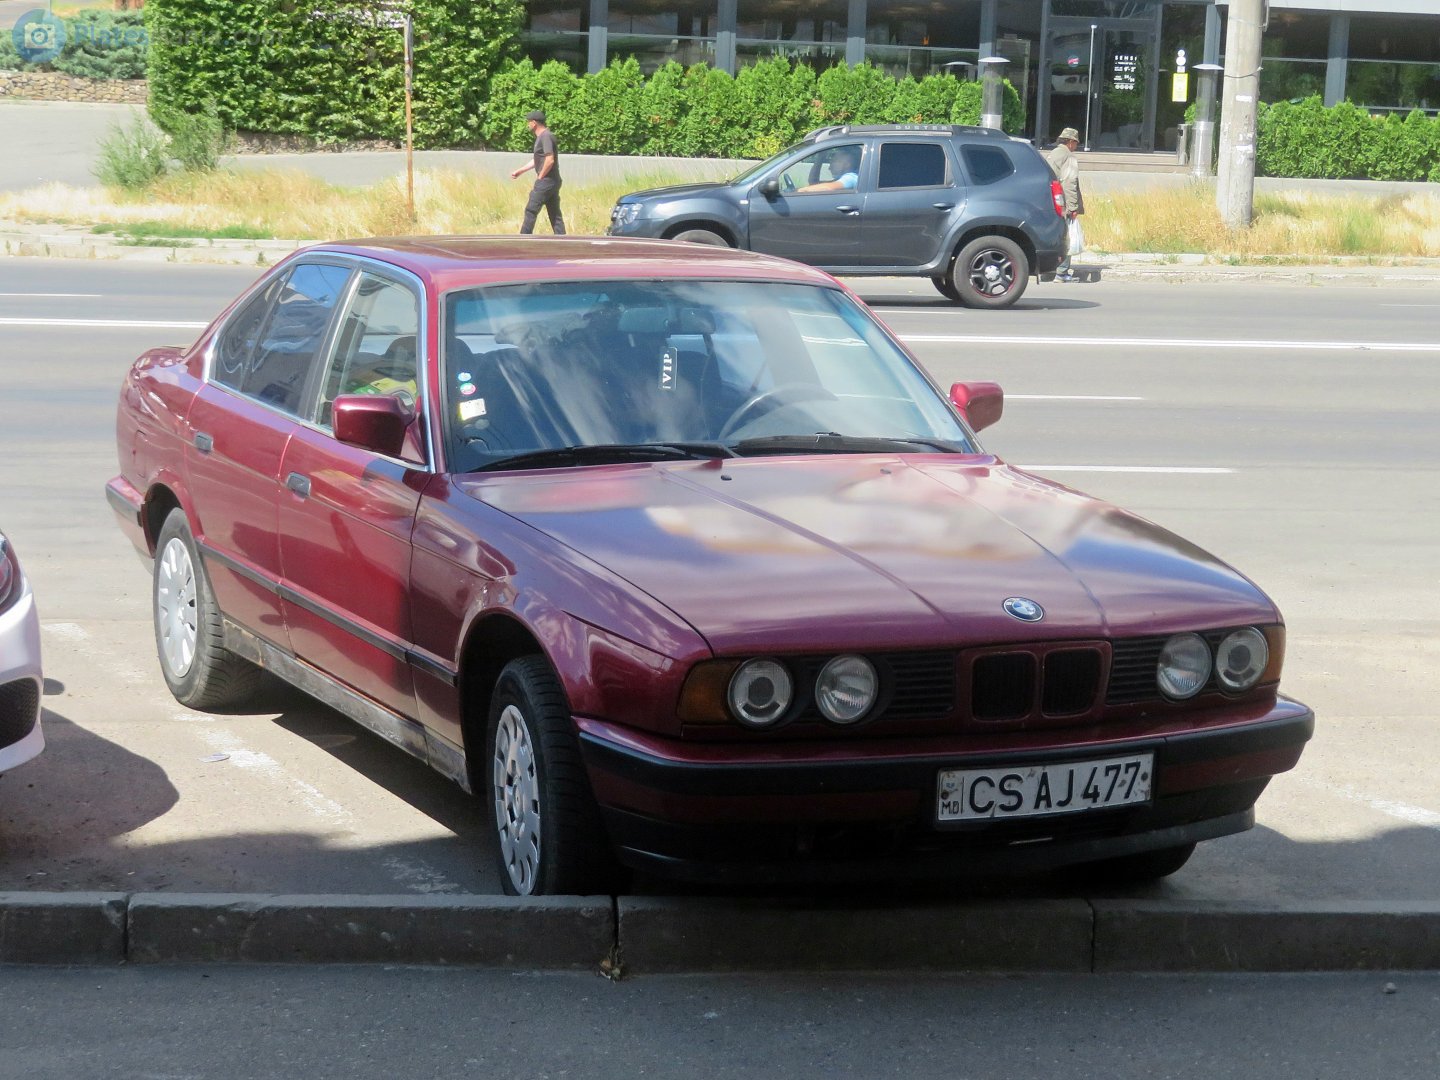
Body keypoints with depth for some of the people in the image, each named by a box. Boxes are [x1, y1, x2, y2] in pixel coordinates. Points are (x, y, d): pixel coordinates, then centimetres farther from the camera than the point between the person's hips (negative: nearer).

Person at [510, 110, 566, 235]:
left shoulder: (546, 136, -15)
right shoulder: (541, 137, 16)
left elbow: (550, 160, -25)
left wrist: (540, 177, -14)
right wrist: (520, 171, 29)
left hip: (546, 181, -10)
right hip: (553, 182, 10)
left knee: (531, 211, -4)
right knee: (555, 214, 7)